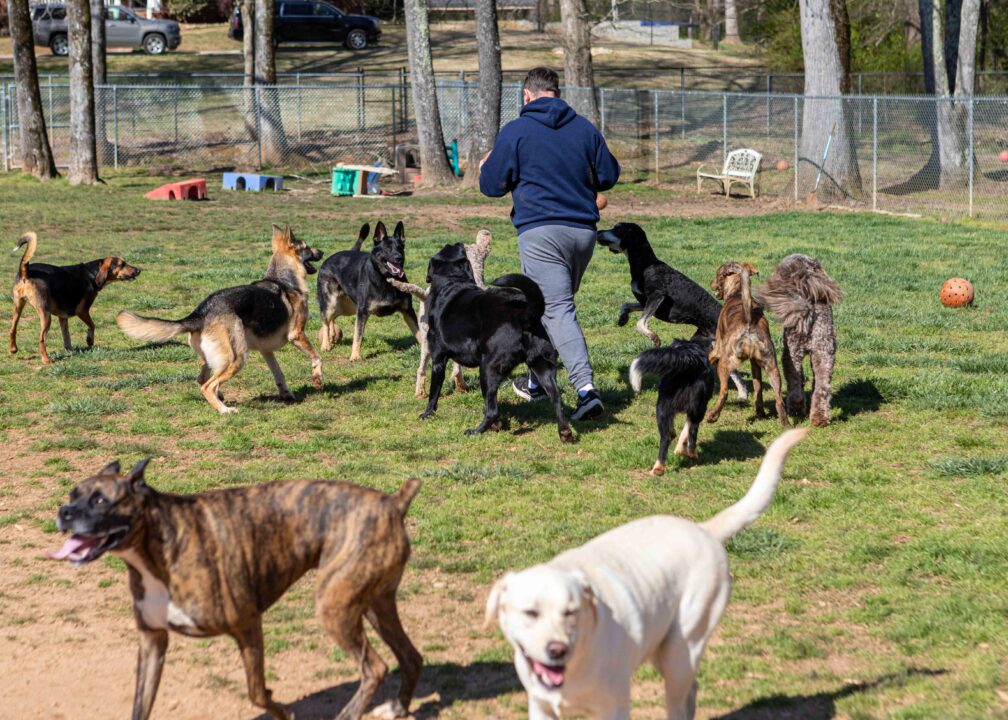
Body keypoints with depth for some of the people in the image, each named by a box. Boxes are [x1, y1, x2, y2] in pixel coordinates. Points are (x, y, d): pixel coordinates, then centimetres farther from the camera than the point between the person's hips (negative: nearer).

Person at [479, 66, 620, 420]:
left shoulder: (515, 132, -3)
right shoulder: (585, 129, 9)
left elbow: (491, 185, 2)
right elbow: (609, 176, 13)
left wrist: (485, 166, 24)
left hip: (541, 232, -5)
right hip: (583, 231, 5)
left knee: (558, 310, -11)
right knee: (554, 304, 21)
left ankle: (586, 389, -26)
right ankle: (537, 380, 34)